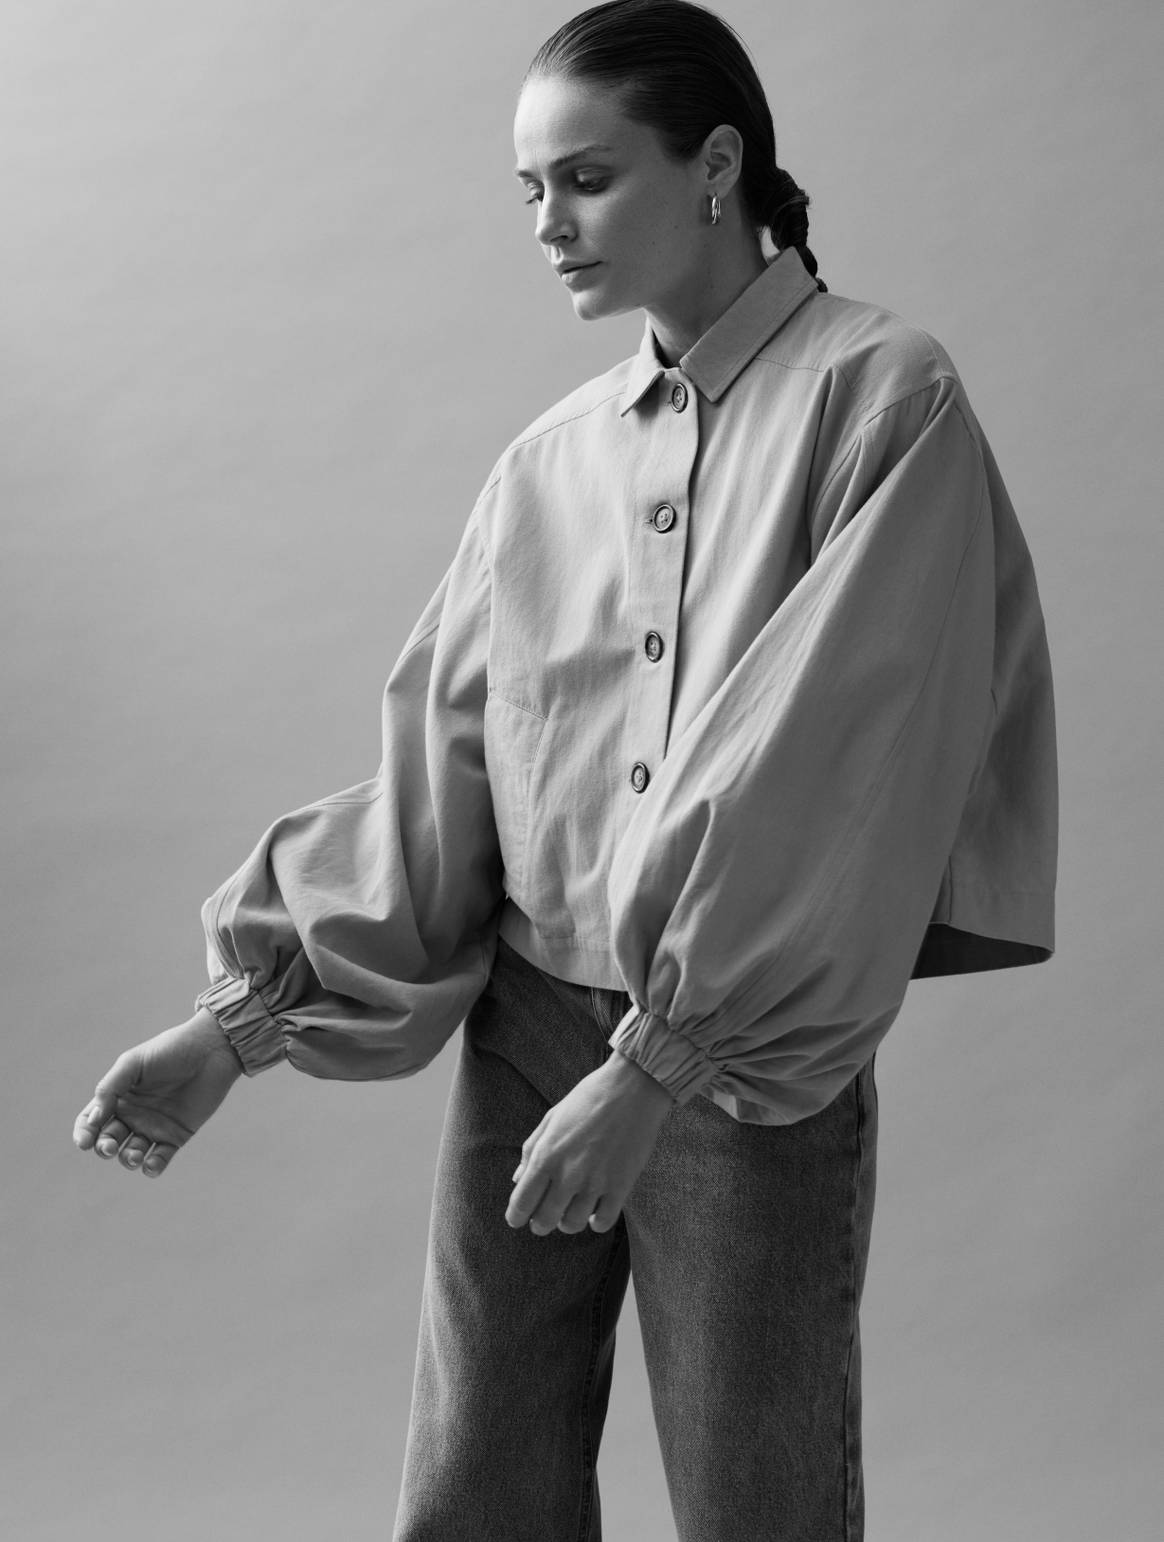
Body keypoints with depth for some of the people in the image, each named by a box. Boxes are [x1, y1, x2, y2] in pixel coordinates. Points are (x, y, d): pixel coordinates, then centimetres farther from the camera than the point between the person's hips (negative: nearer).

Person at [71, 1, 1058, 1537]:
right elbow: (436, 764, 7)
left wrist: (655, 1067, -20)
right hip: (524, 1028, 4)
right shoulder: (547, 463, 7)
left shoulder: (882, 397, -7)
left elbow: (816, 758, -16)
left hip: (749, 1060, -4)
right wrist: (242, 1021, 0)